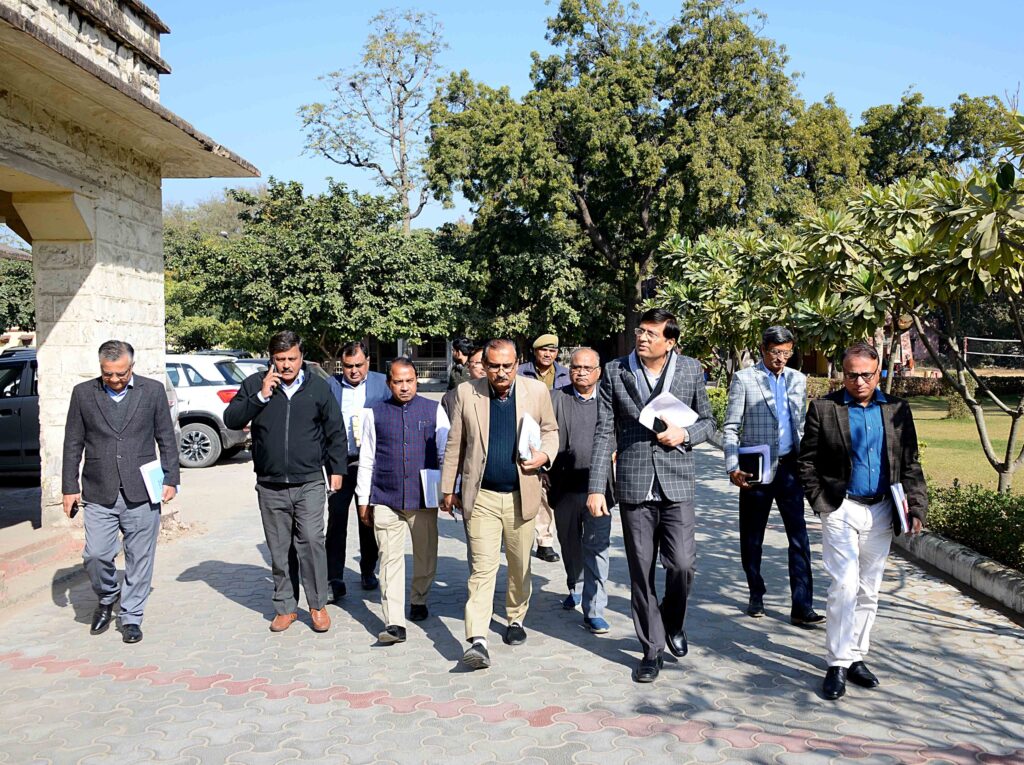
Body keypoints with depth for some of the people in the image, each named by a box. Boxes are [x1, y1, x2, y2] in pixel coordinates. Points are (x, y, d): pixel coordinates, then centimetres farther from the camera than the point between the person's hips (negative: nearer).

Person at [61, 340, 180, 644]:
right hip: (99, 494, 1)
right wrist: (70, 487, 5)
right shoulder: (83, 393, 4)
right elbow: (73, 444, 8)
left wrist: (171, 479, 2)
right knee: (95, 555, -1)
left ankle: (131, 617, 19)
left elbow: (167, 439, 6)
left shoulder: (153, 390, 2)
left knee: (139, 558, 4)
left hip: (141, 493, -1)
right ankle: (106, 598, 29)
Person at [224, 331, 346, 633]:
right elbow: (231, 420, -4)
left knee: (311, 540, -12)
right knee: (279, 550, 8)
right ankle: (285, 607, 21)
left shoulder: (318, 388, 2)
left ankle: (318, 605, 2)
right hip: (270, 486, 2)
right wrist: (260, 396, -14)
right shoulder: (255, 384, 3)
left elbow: (335, 432, 10)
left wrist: (336, 469, 8)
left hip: (309, 483, -2)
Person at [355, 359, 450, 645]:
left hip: (424, 499, 1)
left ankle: (418, 601, 38)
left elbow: (447, 452, 5)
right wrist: (363, 500, 7)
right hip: (385, 500, 0)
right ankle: (394, 623, -3)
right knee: (390, 559, -3)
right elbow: (366, 459, 8)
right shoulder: (375, 414, 6)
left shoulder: (434, 410, 4)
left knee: (425, 555, 14)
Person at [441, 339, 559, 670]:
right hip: (481, 496, -1)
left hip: (522, 495, 2)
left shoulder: (537, 391, 0)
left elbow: (550, 430, 12)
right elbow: (455, 445, 5)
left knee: (520, 565, 14)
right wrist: (448, 489, 7)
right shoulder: (466, 393, 0)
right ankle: (477, 641, -9)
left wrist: (545, 454, -10)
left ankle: (516, 619, 37)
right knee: (482, 567, -7)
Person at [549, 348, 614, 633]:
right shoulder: (556, 399, 3)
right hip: (565, 487, 2)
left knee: (597, 548, -5)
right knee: (570, 545, 19)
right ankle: (575, 588, 43)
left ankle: (594, 611, 0)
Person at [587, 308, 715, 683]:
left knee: (682, 564, -6)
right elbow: (604, 433, 0)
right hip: (634, 484, 0)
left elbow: (707, 420, 12)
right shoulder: (615, 371, 0)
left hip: (677, 483, 0)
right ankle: (652, 649, 20)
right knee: (641, 571, 6)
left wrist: (684, 434, -11)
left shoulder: (690, 370, 2)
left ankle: (673, 621, 27)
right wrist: (596, 488, -5)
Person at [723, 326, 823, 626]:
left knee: (799, 537, -2)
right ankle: (756, 595, 26)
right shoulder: (744, 379, -3)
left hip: (789, 467, 3)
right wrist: (733, 467, -13)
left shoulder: (798, 380, 9)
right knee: (752, 537, 8)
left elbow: (802, 425, 16)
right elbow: (730, 427, -4)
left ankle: (802, 606, 1)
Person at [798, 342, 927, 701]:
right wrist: (822, 503, -6)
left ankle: (856, 657, 23)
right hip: (841, 510, -3)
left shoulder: (898, 409, 5)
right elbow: (808, 461, -1)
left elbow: (910, 463, 8)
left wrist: (916, 505, -1)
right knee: (844, 586, -9)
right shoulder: (823, 408, -4)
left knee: (868, 591, 11)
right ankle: (837, 664, 2)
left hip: (881, 512, 4)